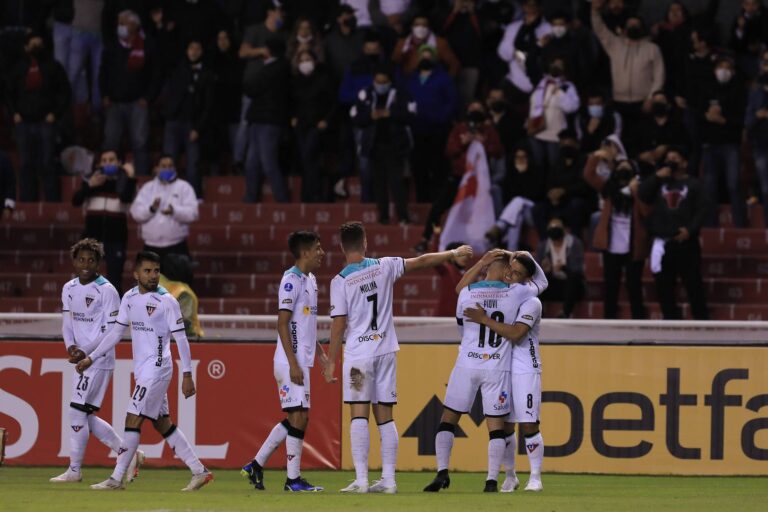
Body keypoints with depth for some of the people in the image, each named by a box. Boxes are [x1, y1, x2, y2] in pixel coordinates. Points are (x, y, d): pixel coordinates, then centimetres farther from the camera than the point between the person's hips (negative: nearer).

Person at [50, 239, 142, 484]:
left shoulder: (106, 290, -11)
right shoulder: (69, 289, 10)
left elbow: (111, 331, -12)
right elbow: (67, 322, 14)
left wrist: (85, 352, -19)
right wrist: (70, 346, -6)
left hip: (99, 360, -8)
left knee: (77, 411, -10)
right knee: (85, 417, 8)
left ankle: (74, 470, -2)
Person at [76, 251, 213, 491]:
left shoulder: (166, 301, -10)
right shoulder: (130, 298, 9)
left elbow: (180, 338, -10)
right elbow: (116, 332, 17)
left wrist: (187, 374, -13)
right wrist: (91, 358, 14)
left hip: (157, 368, -8)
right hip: (142, 370, 8)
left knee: (133, 420, -9)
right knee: (163, 423, 10)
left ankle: (116, 478, -6)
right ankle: (199, 471, 17)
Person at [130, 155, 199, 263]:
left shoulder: (184, 187, 4)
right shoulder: (147, 188, 11)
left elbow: (192, 213, -8)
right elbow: (136, 212, 2)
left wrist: (174, 211, -26)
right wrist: (151, 209, -18)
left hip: (176, 247, -3)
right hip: (151, 247, 3)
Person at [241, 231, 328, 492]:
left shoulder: (310, 280, 16)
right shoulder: (291, 280, -13)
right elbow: (283, 323, -17)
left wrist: (320, 354, 22)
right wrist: (293, 364, -21)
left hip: (302, 360, 10)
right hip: (291, 361, -10)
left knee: (296, 419, 12)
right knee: (299, 416, -8)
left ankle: (256, 466, 19)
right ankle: (293, 479, -3)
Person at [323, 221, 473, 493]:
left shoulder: (340, 281, -7)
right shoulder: (383, 267, 1)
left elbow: (338, 324, -8)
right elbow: (422, 261, 11)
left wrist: (331, 362, -1)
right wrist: (454, 254, 25)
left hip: (358, 353, -4)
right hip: (385, 351, 4)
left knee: (359, 415, -4)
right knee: (385, 416, 7)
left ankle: (361, 479, -11)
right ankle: (388, 479, 6)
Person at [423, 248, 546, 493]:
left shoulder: (466, 294, -3)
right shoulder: (516, 293, -5)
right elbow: (542, 282, 15)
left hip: (467, 364, 0)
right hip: (497, 368, 0)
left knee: (448, 418, 9)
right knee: (496, 425, 5)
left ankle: (442, 471, -3)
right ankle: (492, 480, -3)